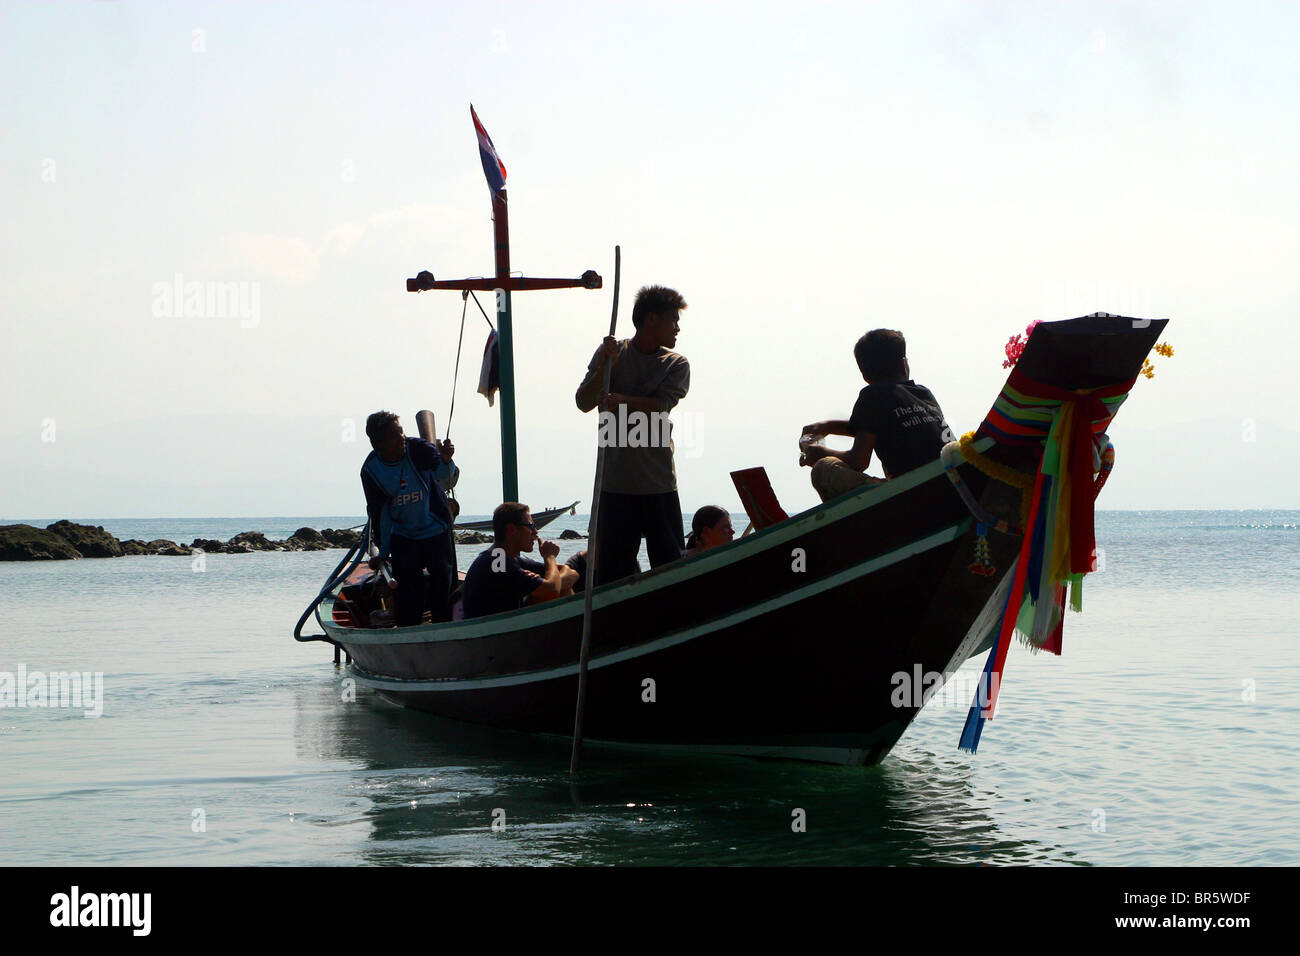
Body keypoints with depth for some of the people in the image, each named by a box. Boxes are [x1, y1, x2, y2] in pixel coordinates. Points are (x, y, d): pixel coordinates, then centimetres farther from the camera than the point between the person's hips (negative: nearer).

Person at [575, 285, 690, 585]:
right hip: (615, 481, -1)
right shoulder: (612, 353, 9)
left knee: (670, 564, -1)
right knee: (612, 566, -1)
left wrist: (619, 400, -22)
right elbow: (584, 402, 0)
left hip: (659, 484, 1)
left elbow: (659, 406, -8)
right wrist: (604, 366, -13)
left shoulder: (676, 365, 9)